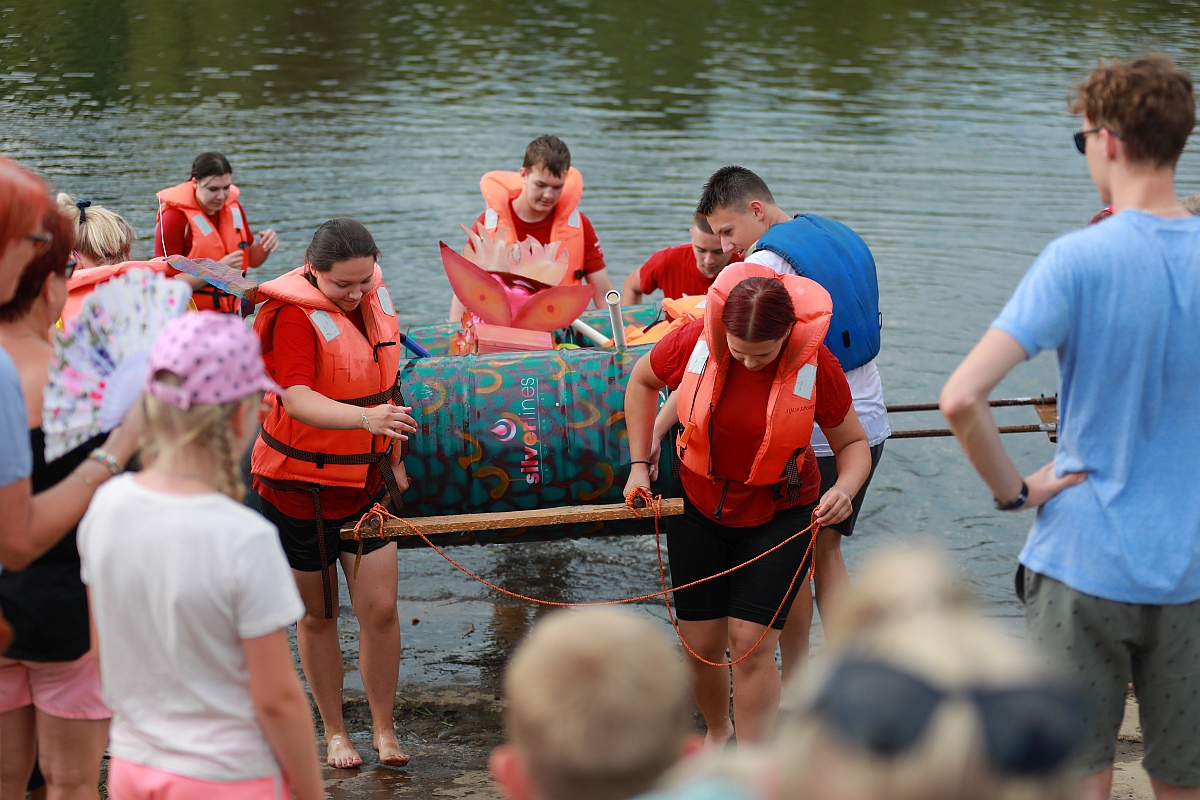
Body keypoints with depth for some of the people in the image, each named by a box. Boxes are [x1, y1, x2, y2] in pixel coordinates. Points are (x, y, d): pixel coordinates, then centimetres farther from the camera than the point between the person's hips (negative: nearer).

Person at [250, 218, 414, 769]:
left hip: (367, 478, 5)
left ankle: (383, 728, 14)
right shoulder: (294, 314, -19)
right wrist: (365, 418, -48)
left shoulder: (375, 297, 1)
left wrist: (394, 458, 19)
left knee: (380, 608, 0)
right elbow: (298, 400, -32)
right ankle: (334, 732, 23)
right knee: (317, 615, 7)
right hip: (301, 481, -4)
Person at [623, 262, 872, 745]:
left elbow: (853, 441, -4)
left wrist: (845, 489, -25)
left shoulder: (816, 365, -18)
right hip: (700, 508, 2)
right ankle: (717, 733, 36)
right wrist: (639, 462, 1)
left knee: (750, 642, -11)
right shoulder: (695, 341, -16)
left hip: (778, 514, -2)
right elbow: (642, 381, 6)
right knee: (701, 646, 6)